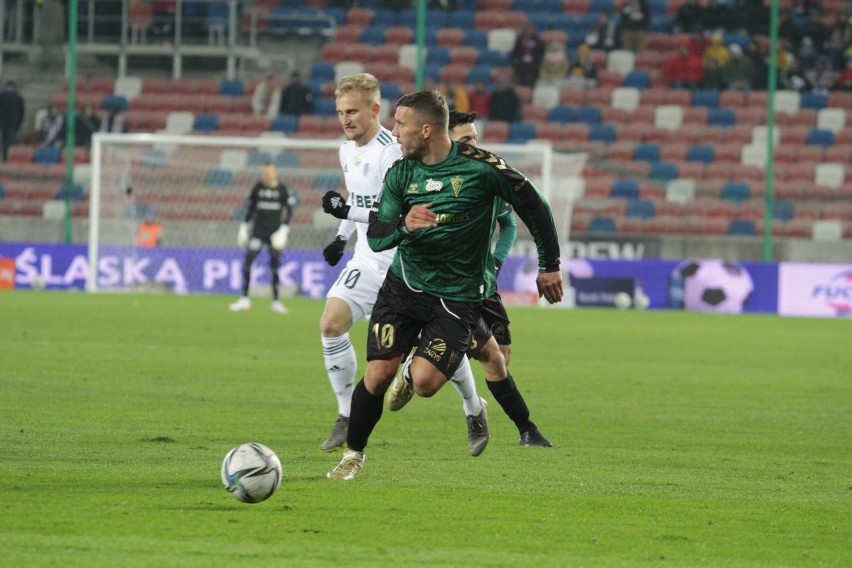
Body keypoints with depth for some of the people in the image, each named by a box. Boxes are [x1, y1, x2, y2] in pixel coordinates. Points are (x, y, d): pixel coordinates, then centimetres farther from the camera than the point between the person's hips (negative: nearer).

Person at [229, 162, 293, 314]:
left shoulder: (282, 190, -2)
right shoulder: (257, 188, 1)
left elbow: (289, 210, 2)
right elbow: (250, 207, 11)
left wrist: (284, 228, -9)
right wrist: (244, 226, 7)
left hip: (274, 232, -1)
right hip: (258, 231, 1)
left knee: (275, 265, 2)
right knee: (247, 262, -10)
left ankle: (276, 301, 12)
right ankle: (244, 300, -6)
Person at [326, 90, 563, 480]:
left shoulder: (480, 167, -14)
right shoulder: (401, 173, -1)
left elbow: (533, 207, -2)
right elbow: (375, 236, -5)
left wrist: (550, 266, 4)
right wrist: (403, 225, -28)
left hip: (458, 296, -3)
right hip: (404, 284, 3)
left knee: (425, 383, -18)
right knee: (377, 375, -9)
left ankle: (415, 371, 22)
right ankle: (353, 454, 13)